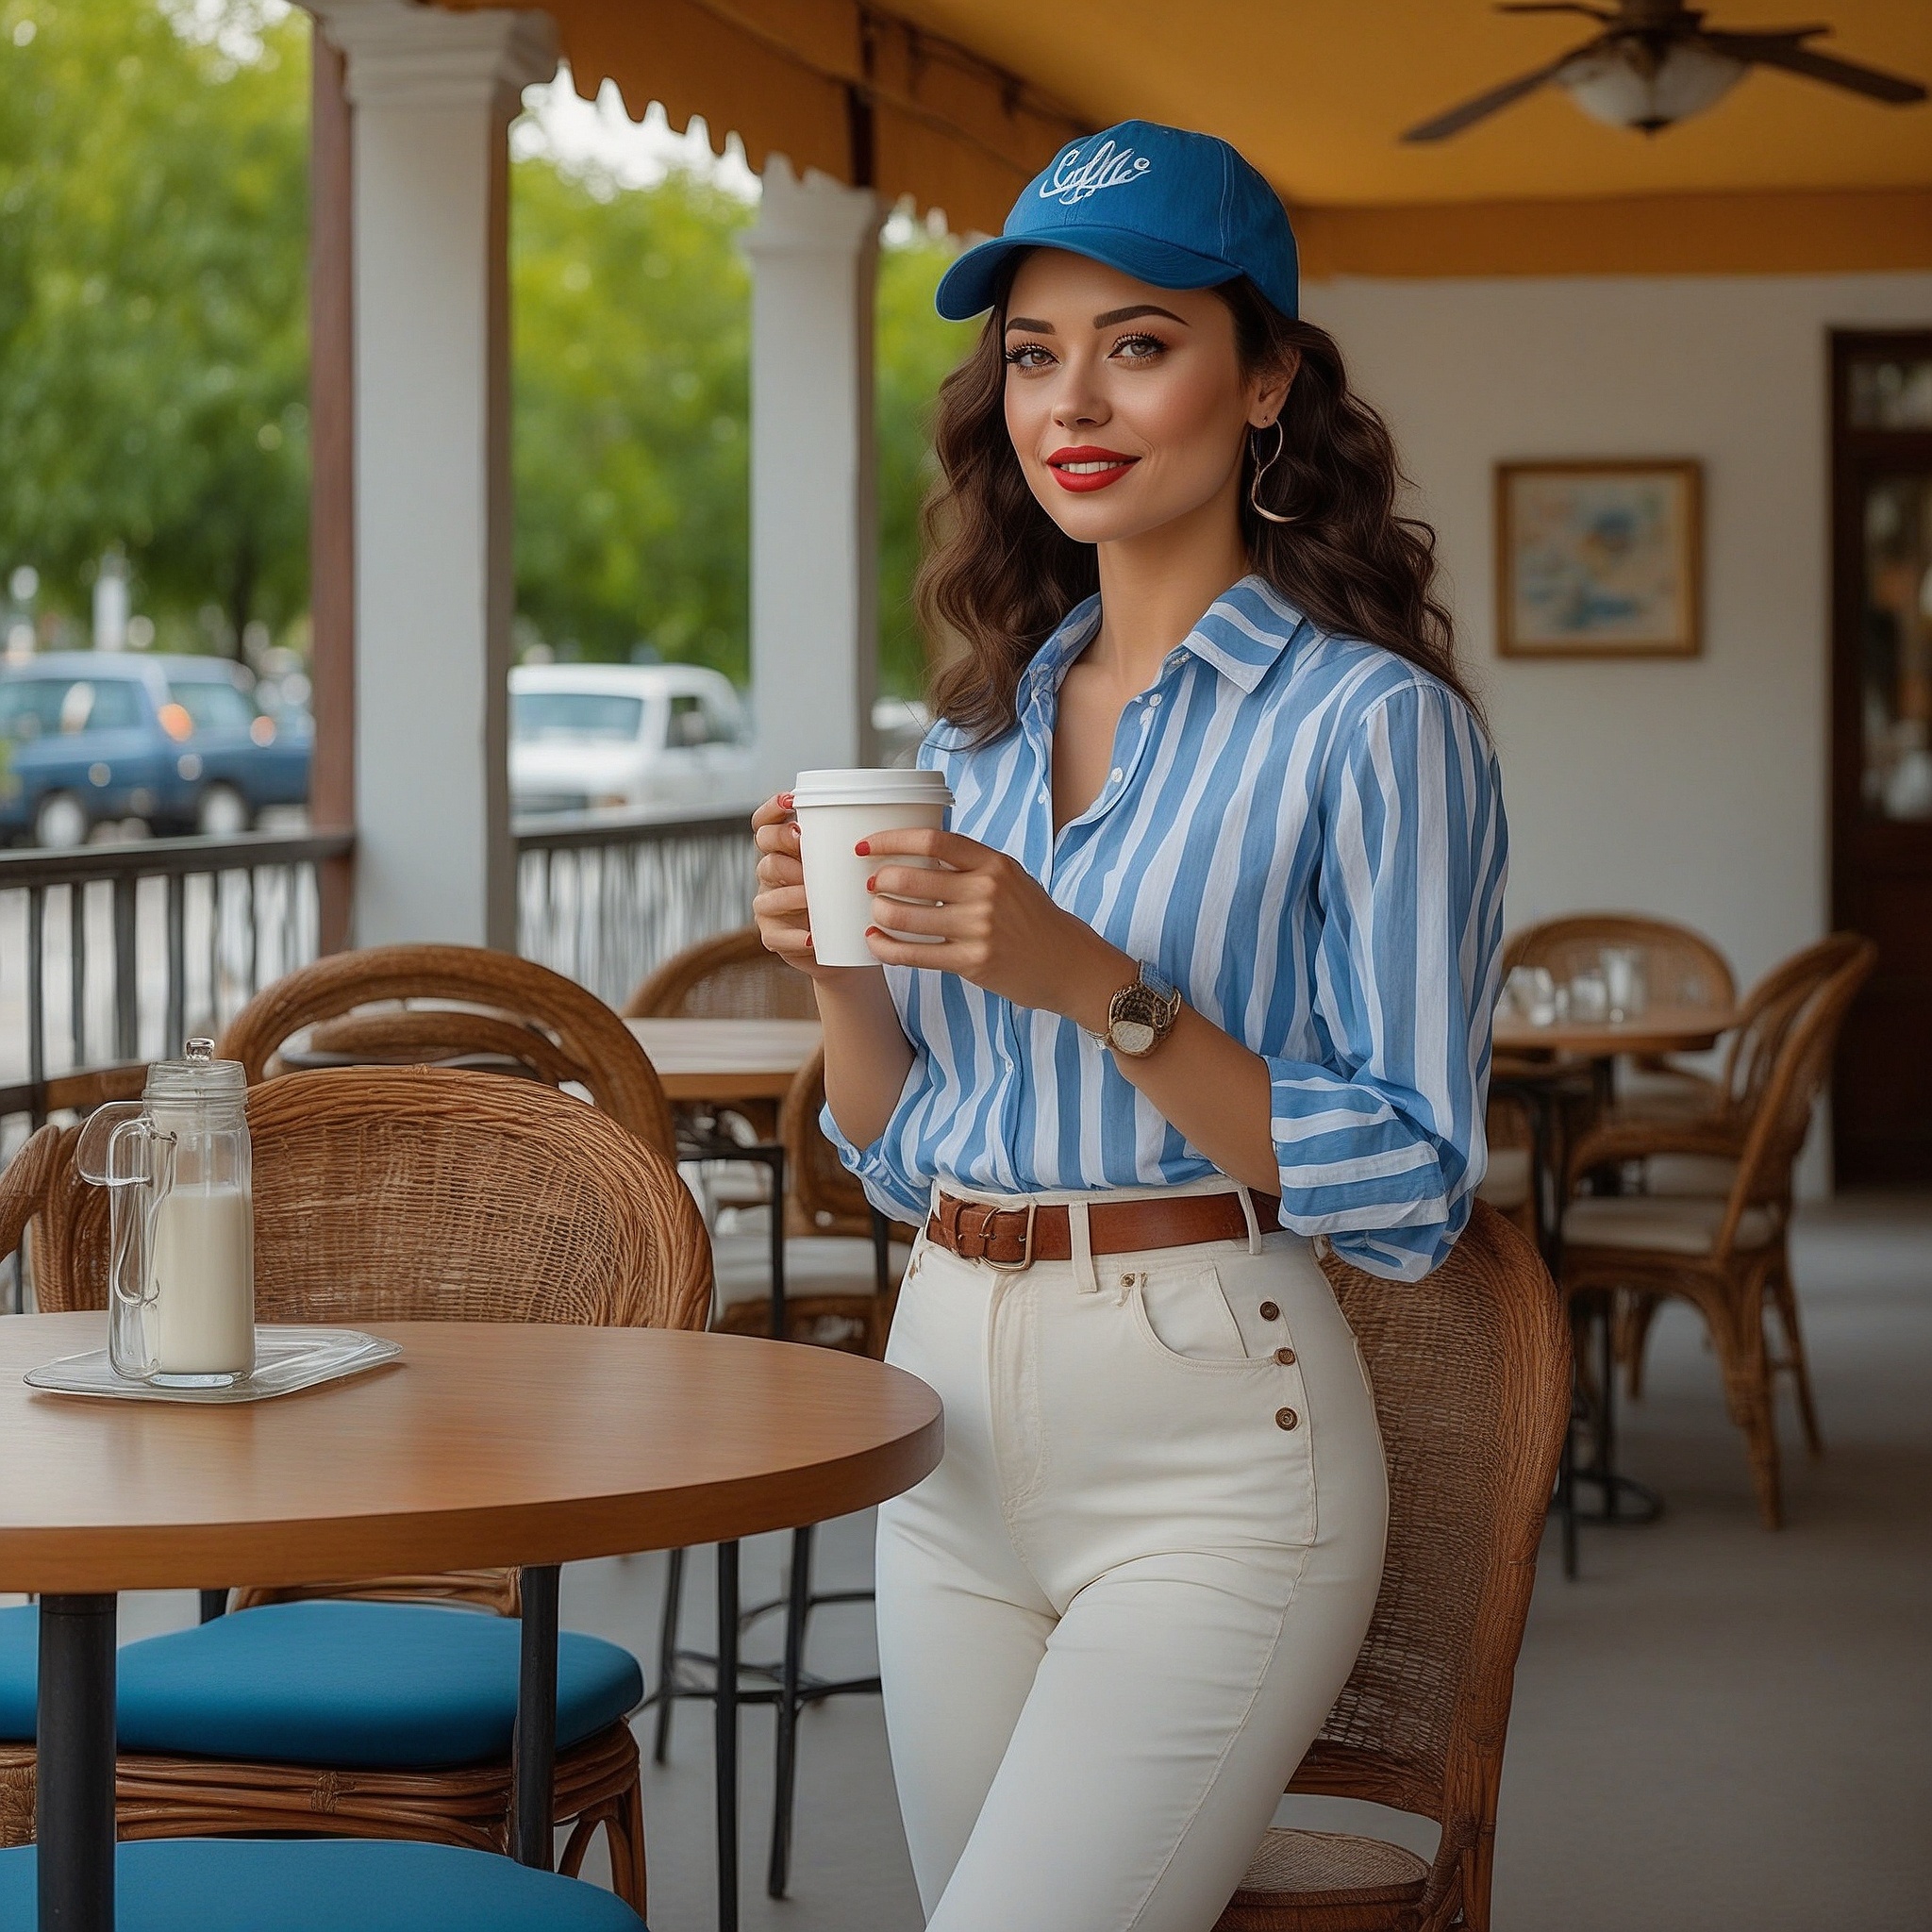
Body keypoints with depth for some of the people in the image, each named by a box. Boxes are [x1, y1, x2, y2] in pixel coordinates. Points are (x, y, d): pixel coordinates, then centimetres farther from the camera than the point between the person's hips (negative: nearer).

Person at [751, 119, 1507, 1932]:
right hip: (948, 1411, 7)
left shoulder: (1370, 724, -7)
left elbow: (1410, 1186, -12)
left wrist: (1097, 986, -21)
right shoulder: (984, 725, 13)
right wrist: (841, 969, -3)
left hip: (1209, 1443, -6)